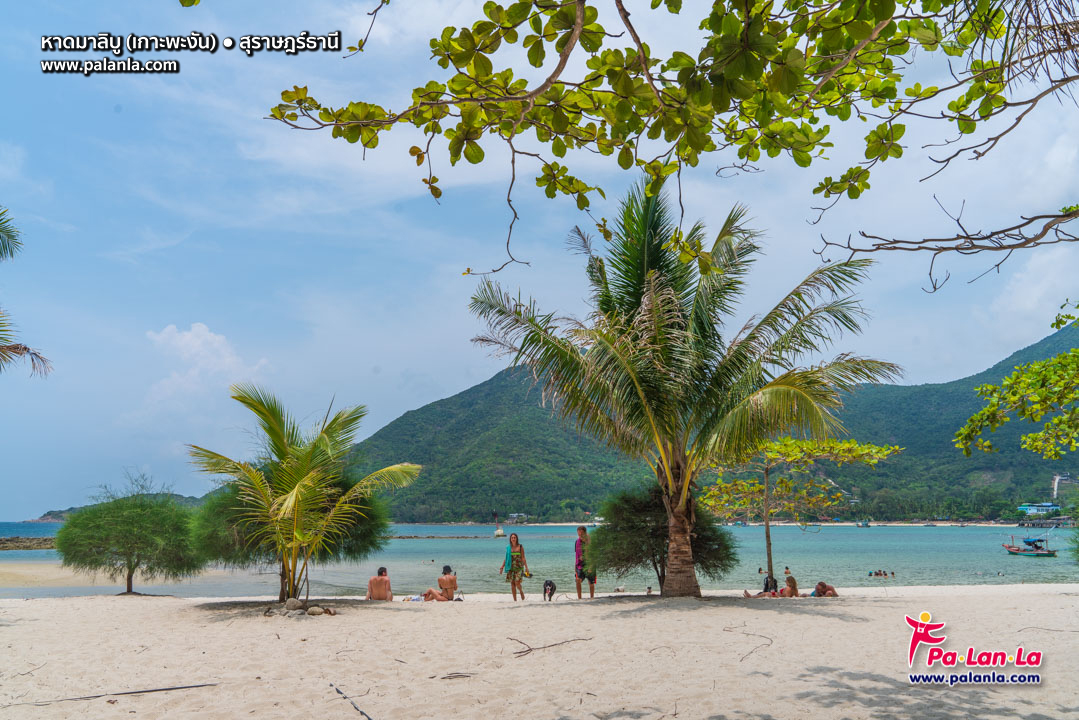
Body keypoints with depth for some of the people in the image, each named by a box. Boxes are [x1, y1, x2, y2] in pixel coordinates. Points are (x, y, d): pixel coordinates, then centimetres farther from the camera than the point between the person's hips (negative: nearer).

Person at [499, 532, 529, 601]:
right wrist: (502, 567, 4)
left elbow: (523, 558, -2)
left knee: (517, 583, -13)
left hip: (519, 567, -3)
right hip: (511, 567, 3)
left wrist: (526, 567, -8)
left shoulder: (520, 547, -1)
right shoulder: (508, 548, 6)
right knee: (512, 584, 2)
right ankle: (515, 600, 11)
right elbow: (506, 558, 10)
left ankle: (521, 592, 18)